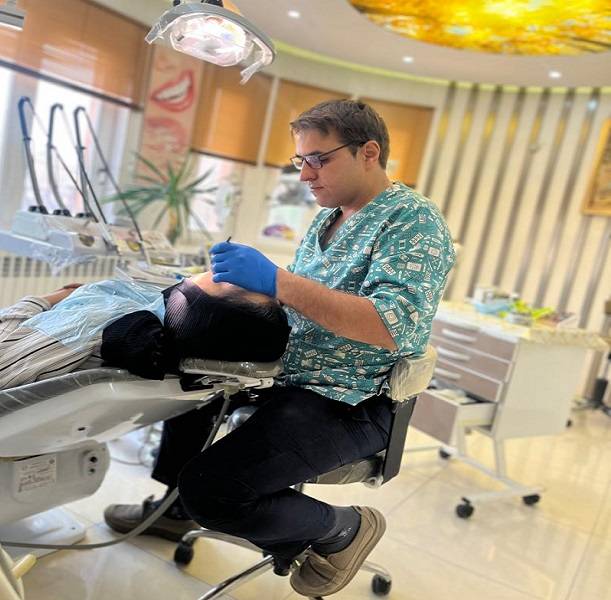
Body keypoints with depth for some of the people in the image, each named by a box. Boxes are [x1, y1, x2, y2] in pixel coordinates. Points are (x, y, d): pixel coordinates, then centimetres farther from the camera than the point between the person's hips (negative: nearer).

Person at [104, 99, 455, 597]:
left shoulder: (414, 220, -15)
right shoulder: (330, 216, 13)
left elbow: (394, 325, -29)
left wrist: (276, 280, -31)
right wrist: (232, 283, 5)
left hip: (348, 403, -9)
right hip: (287, 371, 10)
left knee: (210, 488, -20)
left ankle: (342, 530, 5)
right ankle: (176, 506, 33)